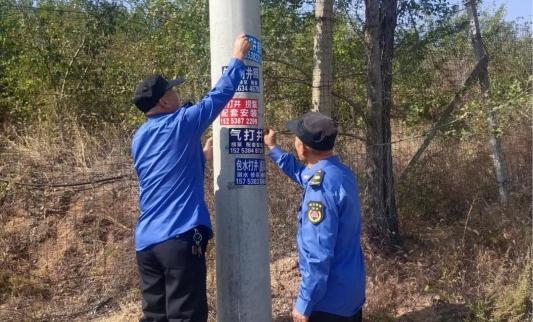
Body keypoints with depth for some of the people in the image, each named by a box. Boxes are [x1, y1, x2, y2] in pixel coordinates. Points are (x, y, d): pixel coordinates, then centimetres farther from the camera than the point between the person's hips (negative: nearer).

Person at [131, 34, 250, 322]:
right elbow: (219, 95, 2)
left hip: (146, 241, 7)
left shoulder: (139, 139, 14)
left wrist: (200, 156, 34)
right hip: (180, 238, -7)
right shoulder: (181, 124, -6)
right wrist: (238, 58, 14)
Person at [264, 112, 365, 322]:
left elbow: (319, 254, -28)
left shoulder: (321, 187, -27)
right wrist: (273, 149, 30)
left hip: (329, 299, -9)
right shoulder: (340, 172, 3)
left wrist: (304, 303, -21)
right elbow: (303, 174, 26)